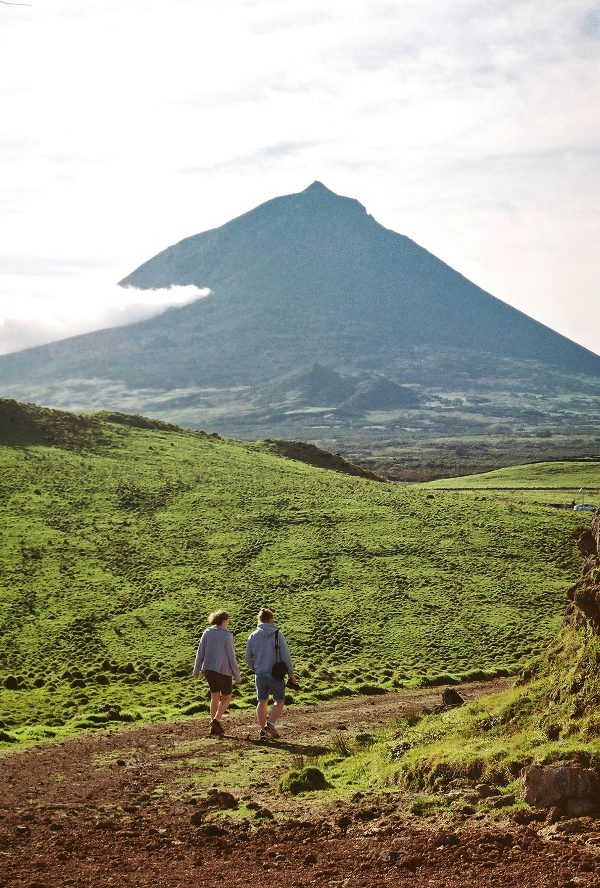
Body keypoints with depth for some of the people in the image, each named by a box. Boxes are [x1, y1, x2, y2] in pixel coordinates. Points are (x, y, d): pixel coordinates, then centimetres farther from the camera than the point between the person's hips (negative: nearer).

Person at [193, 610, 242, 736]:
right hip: (223, 670, -5)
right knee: (226, 698, 9)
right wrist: (237, 675, -2)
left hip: (208, 669, 5)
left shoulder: (207, 633, 2)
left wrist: (197, 669, 15)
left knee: (215, 697, 15)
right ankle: (216, 720, -12)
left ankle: (214, 728, 12)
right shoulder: (227, 635, -10)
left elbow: (200, 652, 4)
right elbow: (231, 656, -9)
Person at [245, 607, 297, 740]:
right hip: (276, 674, -3)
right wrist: (291, 673, 3)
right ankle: (270, 723, -12)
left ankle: (263, 730, 13)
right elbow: (285, 656, -9)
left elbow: (248, 658, 6)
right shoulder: (278, 635, -10)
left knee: (262, 702, 12)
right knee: (279, 701, 8)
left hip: (260, 675, 3)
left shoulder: (253, 636, 0)